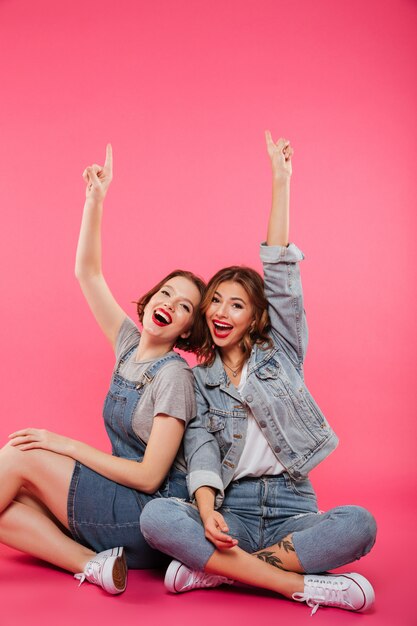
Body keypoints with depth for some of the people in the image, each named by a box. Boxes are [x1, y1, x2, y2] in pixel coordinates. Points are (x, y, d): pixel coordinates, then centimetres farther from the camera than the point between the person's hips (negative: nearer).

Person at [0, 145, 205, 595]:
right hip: (123, 508, 7)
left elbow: (149, 476, -19)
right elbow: (87, 272, 8)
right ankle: (94, 565, -15)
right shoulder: (130, 344, 6)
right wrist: (95, 199, -1)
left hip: (154, 515, -7)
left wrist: (69, 446, -14)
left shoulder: (174, 376, -15)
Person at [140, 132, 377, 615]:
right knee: (156, 517, -31)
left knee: (359, 524, -31)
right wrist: (207, 512, -24)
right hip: (231, 508, 0)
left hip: (291, 507, 0)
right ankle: (303, 586, -29)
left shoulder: (280, 352, 10)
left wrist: (281, 180, -4)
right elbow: (200, 446, -4)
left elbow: (280, 271, 2)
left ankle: (214, 568, -23)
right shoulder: (199, 379, 12)